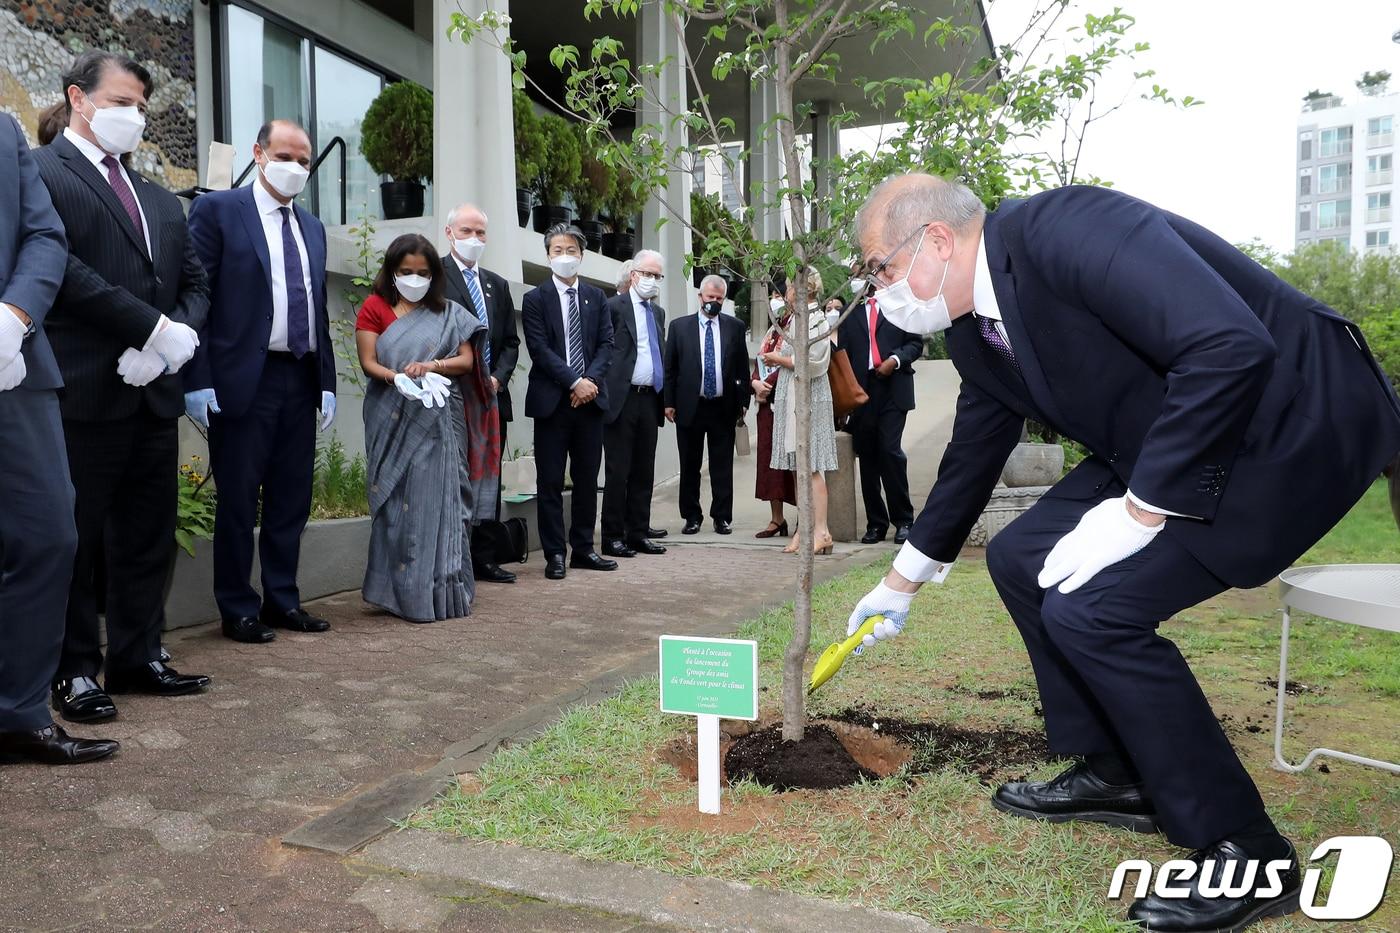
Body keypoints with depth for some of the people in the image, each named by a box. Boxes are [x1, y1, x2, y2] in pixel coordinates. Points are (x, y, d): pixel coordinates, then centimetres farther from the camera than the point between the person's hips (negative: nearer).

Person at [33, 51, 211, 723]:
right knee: (76, 535, 3)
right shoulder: (40, 171, 0)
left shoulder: (161, 200, 21)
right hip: (85, 390, -6)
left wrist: (180, 335, -5)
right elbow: (62, 266, -14)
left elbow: (195, 283, 16)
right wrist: (153, 327, -15)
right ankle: (75, 671, 13)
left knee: (149, 536, 10)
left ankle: (138, 657, 21)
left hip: (155, 390, 7)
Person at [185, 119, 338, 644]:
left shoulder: (312, 227, 18)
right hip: (242, 379, -6)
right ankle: (238, 610, 13)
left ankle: (282, 600, 21)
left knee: (292, 499, 10)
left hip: (301, 380, 6)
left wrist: (327, 381, 12)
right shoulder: (217, 210, 0)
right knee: (238, 501, 2)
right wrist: (198, 381, -13)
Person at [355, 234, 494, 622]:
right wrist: (397, 378, -20)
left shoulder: (449, 313, 14)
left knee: (440, 498, -3)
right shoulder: (375, 307, 9)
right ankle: (401, 591, 3)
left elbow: (467, 359, 5)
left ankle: (442, 590, 1)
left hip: (440, 419, 1)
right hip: (394, 420, -1)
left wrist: (434, 366, -13)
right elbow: (368, 361, -1)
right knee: (399, 502, -2)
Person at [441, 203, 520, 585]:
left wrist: (497, 378, -1)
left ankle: (486, 558, 16)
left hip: (493, 397, 6)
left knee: (490, 480, 9)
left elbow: (510, 342, 16)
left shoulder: (498, 285, 18)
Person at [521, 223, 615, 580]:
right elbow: (539, 349, -8)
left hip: (590, 397, 4)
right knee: (551, 481, 1)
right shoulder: (535, 299, 1)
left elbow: (606, 344, 6)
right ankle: (554, 554, 8)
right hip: (552, 400, -3)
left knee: (587, 478, 9)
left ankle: (583, 549, 18)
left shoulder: (596, 297, 13)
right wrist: (575, 382, -15)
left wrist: (591, 380, -10)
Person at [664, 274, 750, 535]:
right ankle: (692, 517, 17)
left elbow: (742, 367, 8)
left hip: (723, 407, 0)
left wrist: (743, 401, 3)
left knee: (722, 466, 4)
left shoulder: (735, 326, 6)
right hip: (689, 406, 0)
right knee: (689, 466, 7)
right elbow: (669, 367, 4)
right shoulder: (679, 326, 4)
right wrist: (669, 402, -1)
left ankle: (722, 517, 12)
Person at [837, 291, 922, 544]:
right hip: (861, 390, 3)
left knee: (890, 450, -12)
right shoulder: (850, 312, 17)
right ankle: (875, 523, 9)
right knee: (867, 455, 3)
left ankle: (903, 520, -2)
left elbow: (915, 343, 7)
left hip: (893, 388, -3)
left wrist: (895, 360, -11)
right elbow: (842, 350, 11)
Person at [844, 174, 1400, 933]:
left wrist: (1140, 511, -26)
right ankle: (1114, 773, 22)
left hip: (1298, 420, -9)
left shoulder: (1064, 227, -24)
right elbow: (972, 455, 17)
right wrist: (903, 581, 26)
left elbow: (1231, 348, -32)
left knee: (1093, 605, -19)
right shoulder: (975, 331, 4)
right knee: (1020, 557, 7)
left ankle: (1245, 853, -1)